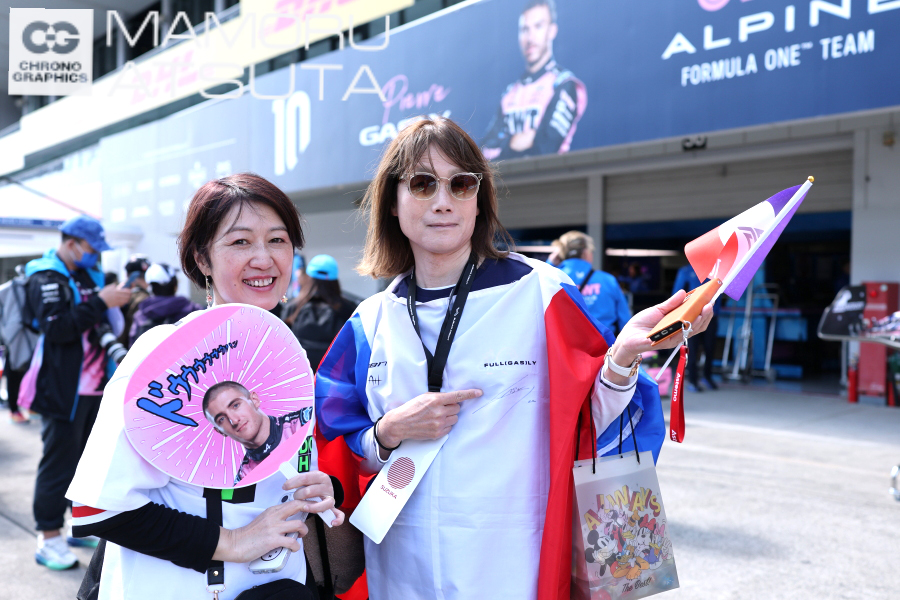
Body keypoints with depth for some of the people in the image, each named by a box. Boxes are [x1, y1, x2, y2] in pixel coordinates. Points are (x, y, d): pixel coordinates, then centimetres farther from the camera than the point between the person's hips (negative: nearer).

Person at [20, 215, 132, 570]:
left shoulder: (87, 275, 16)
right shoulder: (45, 278, -9)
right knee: (58, 463, -3)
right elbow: (57, 327, -24)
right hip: (63, 390, -8)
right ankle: (49, 538, 6)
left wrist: (119, 299, 6)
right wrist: (100, 303, -25)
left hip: (94, 388, 8)